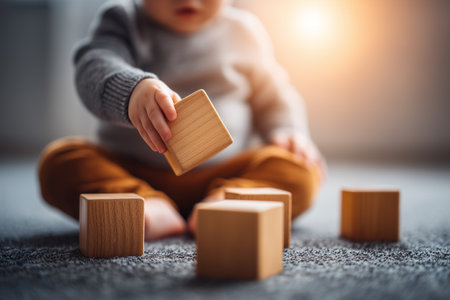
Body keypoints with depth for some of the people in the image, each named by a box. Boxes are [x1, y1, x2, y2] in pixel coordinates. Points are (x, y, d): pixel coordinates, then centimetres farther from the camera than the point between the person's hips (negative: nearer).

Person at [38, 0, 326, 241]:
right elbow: (94, 67, -22)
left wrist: (288, 133, -2)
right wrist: (131, 90, -45)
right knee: (58, 160, -23)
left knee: (301, 172, -21)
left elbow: (273, 97, 18)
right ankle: (152, 211, -34)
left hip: (223, 172, 1)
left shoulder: (244, 31, 8)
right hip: (130, 172, 0)